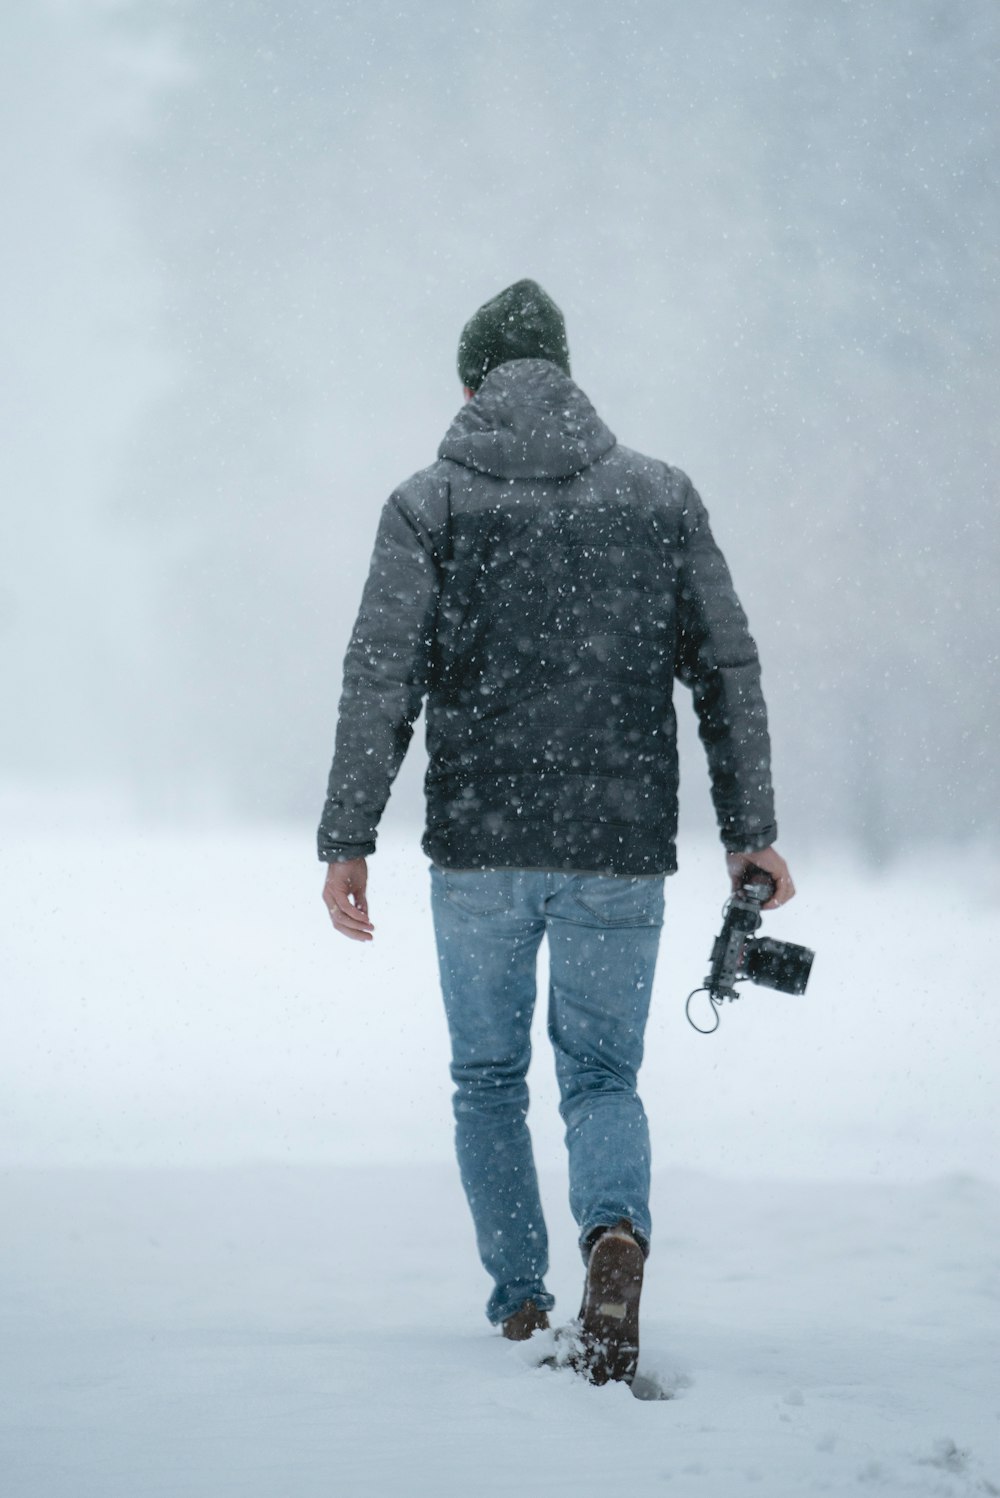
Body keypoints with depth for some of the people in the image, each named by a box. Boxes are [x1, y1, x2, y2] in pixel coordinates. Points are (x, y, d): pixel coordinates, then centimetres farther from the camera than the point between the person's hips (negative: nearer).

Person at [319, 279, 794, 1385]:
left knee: (488, 1081, 16)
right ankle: (616, 1232, -20)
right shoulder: (662, 496, 5)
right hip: (621, 850, 1)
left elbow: (381, 682, -7)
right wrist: (749, 831, 8)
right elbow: (727, 670, 4)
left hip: (478, 853, -1)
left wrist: (347, 840, -3)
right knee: (602, 1075, 9)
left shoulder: (429, 504, -1)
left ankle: (519, 1305, 15)